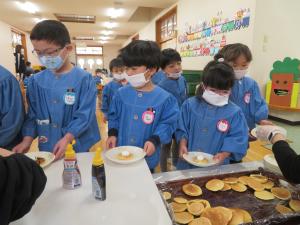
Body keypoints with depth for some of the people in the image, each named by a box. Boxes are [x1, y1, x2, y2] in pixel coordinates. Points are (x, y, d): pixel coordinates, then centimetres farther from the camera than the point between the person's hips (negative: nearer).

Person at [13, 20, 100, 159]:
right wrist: (27, 140, -6)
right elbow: (32, 115, 6)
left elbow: (84, 115, -15)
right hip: (46, 148, 4)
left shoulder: (84, 79, -13)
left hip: (76, 146, -3)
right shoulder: (36, 80, 1)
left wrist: (67, 139, -23)